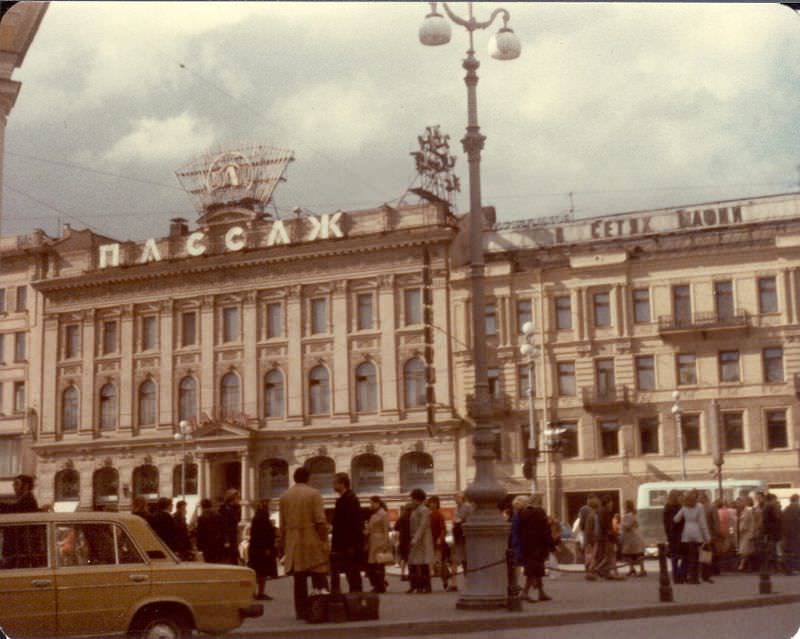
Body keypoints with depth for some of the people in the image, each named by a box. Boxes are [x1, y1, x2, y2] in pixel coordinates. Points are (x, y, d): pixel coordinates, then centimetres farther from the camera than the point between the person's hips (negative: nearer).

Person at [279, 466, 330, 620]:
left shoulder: (285, 496, 9)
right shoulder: (314, 494, -4)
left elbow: (282, 524, 9)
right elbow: (320, 521, -11)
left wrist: (283, 544, 15)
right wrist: (325, 541, -7)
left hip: (293, 543, 4)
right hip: (313, 541, -4)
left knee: (299, 579, 7)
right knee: (319, 575, 1)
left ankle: (301, 611, 7)